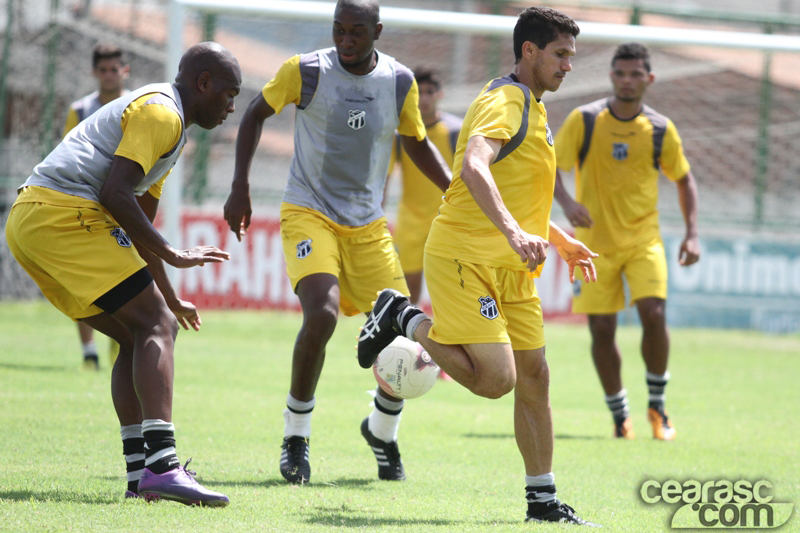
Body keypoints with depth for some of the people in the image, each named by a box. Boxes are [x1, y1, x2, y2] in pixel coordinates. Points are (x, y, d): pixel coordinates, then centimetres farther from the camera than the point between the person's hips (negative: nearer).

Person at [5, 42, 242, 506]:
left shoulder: (162, 116, 28)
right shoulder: (161, 112, -5)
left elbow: (138, 219, 34)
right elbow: (115, 194, -17)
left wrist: (169, 298, 36)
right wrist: (172, 255, -14)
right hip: (64, 212, -10)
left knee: (137, 336, 13)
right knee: (155, 327, -13)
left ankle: (141, 472, 7)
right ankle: (162, 466, -26)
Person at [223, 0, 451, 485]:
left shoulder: (400, 82, -1)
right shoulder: (306, 71, -9)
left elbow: (416, 142, 16)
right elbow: (256, 113, 6)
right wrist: (240, 187, 0)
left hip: (368, 226, 4)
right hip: (309, 213, -3)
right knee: (322, 313, -28)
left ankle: (383, 431, 28)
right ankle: (296, 438, -10)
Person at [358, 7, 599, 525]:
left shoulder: (533, 108, 20)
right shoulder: (505, 102, -13)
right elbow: (474, 167, -33)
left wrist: (561, 240, 28)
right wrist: (513, 232, -44)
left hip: (511, 268, 10)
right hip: (465, 258, -10)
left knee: (534, 376, 5)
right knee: (496, 379, -16)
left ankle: (542, 499, 11)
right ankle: (403, 317, 2)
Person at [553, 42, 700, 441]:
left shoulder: (661, 129, 1)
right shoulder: (584, 120, -5)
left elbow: (683, 179, 13)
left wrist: (692, 234, 3)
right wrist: (566, 202, -26)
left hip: (644, 240, 0)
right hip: (595, 243, 0)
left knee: (654, 315, -17)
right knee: (601, 329, -4)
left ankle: (658, 406, 3)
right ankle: (620, 415, 14)